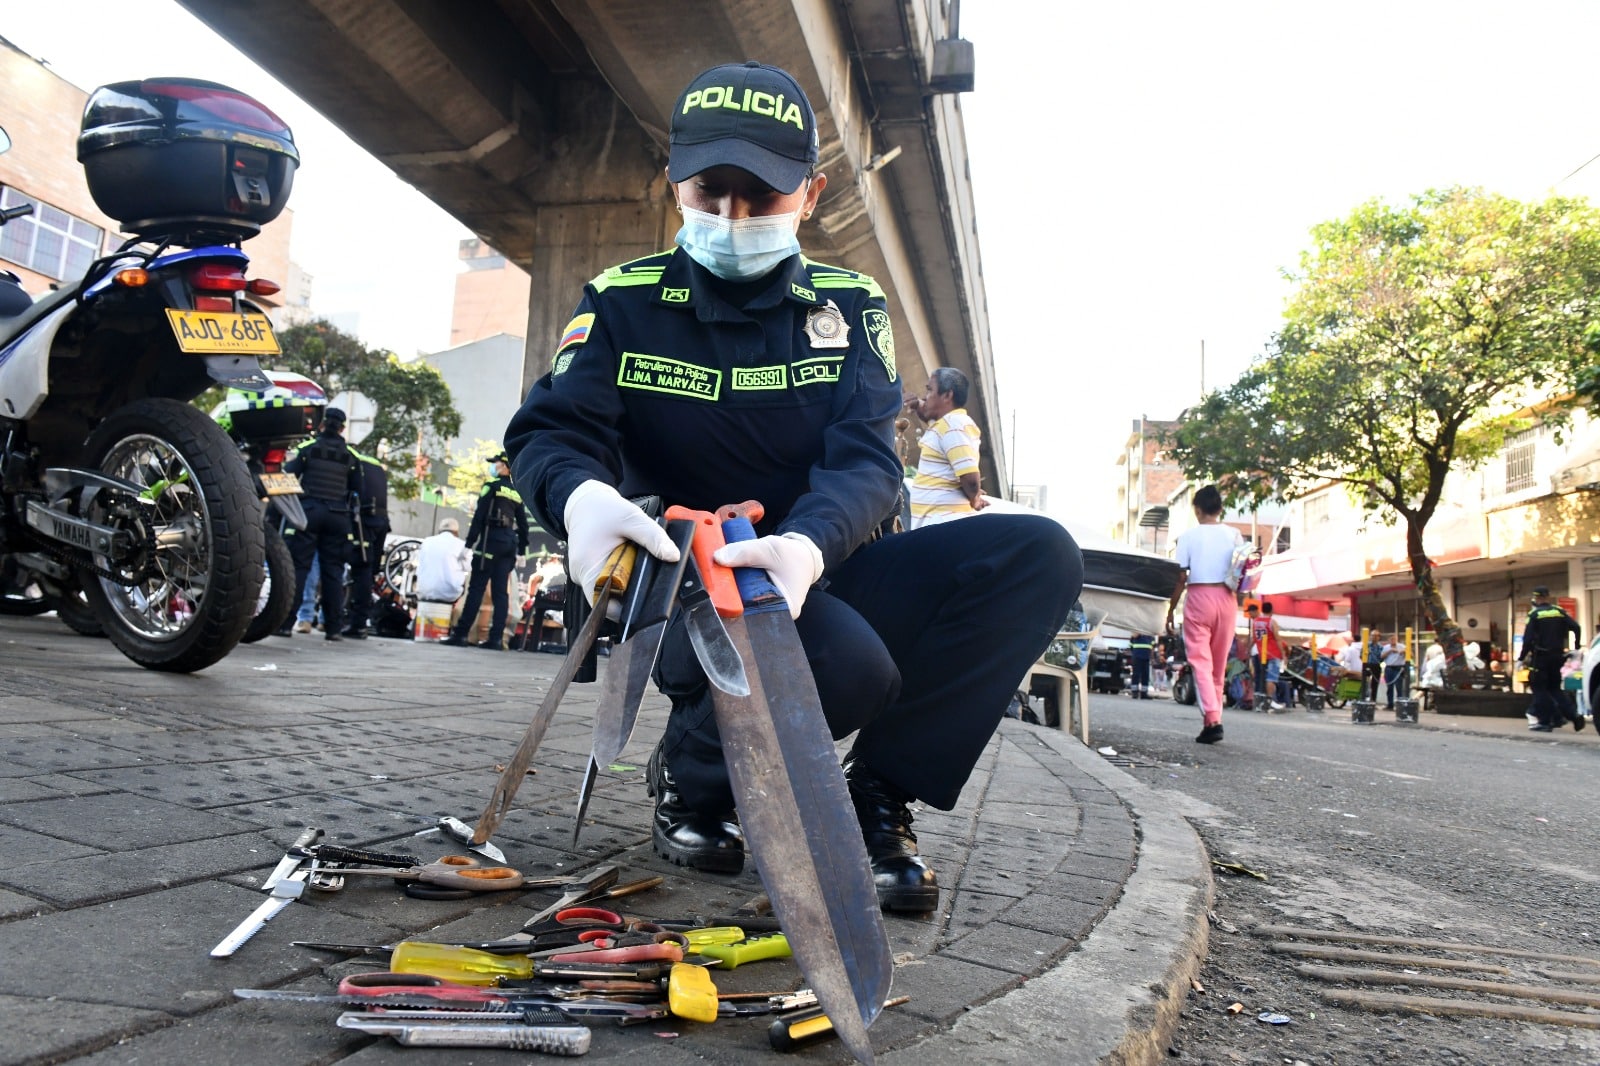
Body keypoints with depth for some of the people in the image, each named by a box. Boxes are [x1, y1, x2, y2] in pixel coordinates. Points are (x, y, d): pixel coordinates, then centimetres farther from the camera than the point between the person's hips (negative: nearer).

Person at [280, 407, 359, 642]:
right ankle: (332, 627, 4)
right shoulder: (350, 456, 7)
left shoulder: (308, 448, 2)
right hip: (338, 515, 2)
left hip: (309, 510, -1)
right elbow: (357, 489, 7)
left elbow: (288, 476, 2)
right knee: (333, 570, 5)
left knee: (298, 566, 0)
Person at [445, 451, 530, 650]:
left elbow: (479, 516, -9)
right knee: (500, 591, 3)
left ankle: (460, 634, -7)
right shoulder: (516, 493, 15)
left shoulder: (492, 486, -3)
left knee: (476, 588, -7)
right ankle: (495, 638, 1)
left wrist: (469, 543, -9)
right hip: (509, 543, 6)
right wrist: (522, 551, 18)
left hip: (491, 539, -6)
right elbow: (523, 523, 15)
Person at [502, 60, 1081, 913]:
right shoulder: (623, 303, 2)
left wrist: (808, 544, -34)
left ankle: (876, 794, -5)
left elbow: (866, 461, -10)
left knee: (1038, 556, -17)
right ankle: (689, 780, -1)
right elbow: (550, 431, -9)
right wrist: (582, 495, -35)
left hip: (816, 580, 4)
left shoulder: (849, 307, 4)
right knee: (848, 661, -36)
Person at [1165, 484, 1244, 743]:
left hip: (1198, 598, -3)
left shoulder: (1188, 535, -3)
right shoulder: (1234, 535, 4)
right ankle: (1213, 718, 17)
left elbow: (1181, 577, -5)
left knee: (1200, 661, -4)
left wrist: (1171, 609, 2)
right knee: (1219, 665, 12)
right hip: (1227, 599, 3)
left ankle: (1212, 719, -18)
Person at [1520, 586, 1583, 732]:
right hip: (1557, 656, 5)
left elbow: (1528, 639, -14)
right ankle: (1572, 715, 3)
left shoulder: (1534, 614, -8)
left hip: (1540, 657, -5)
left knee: (1539, 688, 1)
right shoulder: (1559, 612, 5)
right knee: (1554, 688, 16)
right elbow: (1576, 628, -3)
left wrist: (1522, 657, -9)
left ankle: (1545, 722, -2)